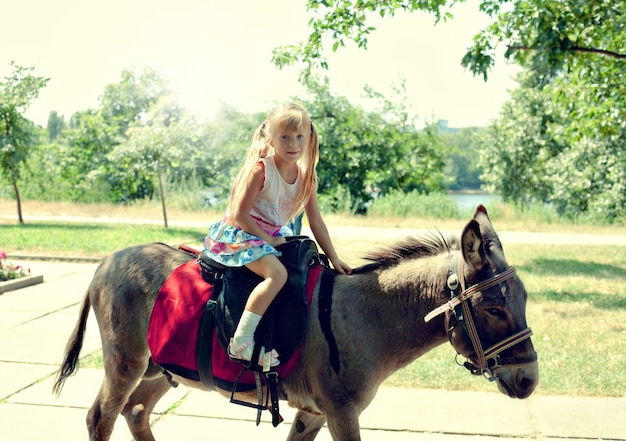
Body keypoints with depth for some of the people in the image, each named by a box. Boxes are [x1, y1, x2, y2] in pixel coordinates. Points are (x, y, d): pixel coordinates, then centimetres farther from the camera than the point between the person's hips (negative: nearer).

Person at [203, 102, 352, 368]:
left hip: (275, 235, 8)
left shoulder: (307, 176, 1)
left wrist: (333, 258, 4)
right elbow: (240, 214, -19)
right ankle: (241, 342, -27)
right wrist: (269, 239, -16)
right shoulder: (261, 168, -18)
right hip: (241, 233, -8)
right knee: (277, 273, -29)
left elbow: (315, 221, 6)